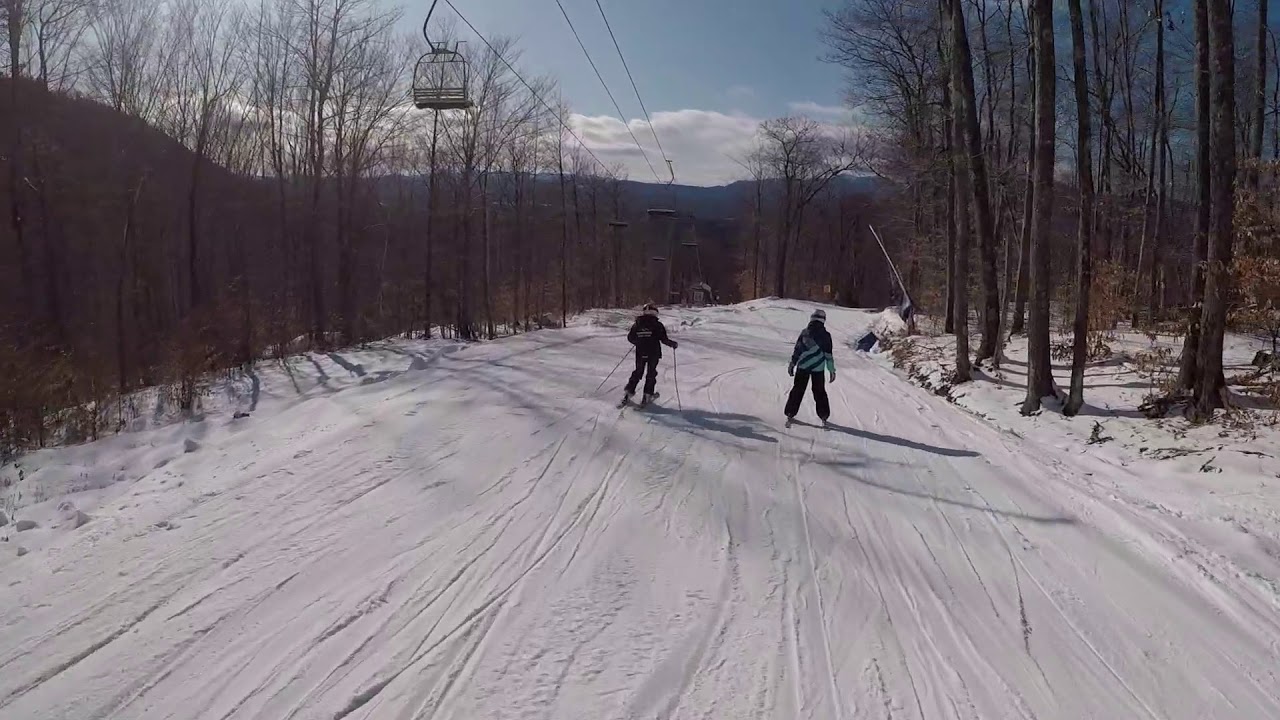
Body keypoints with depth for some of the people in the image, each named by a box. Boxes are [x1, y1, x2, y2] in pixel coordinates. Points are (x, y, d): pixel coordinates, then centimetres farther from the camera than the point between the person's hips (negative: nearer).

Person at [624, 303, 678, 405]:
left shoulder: (637, 324, 0)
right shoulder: (657, 325, -10)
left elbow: (630, 338, 6)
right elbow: (664, 339, -12)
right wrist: (673, 344, 4)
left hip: (640, 354, 3)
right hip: (653, 354, -3)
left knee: (637, 373, 16)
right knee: (651, 374, 9)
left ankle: (629, 392, 10)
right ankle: (647, 395, 4)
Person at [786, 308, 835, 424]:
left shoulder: (805, 333, -4)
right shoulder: (825, 335, -7)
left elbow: (797, 350, 0)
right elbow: (828, 354, -5)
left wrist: (792, 364, 9)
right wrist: (832, 370, 2)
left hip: (803, 366, 0)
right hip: (818, 368, 0)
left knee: (797, 390, 10)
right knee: (819, 392, 12)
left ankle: (790, 413, 9)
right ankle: (824, 416, 14)